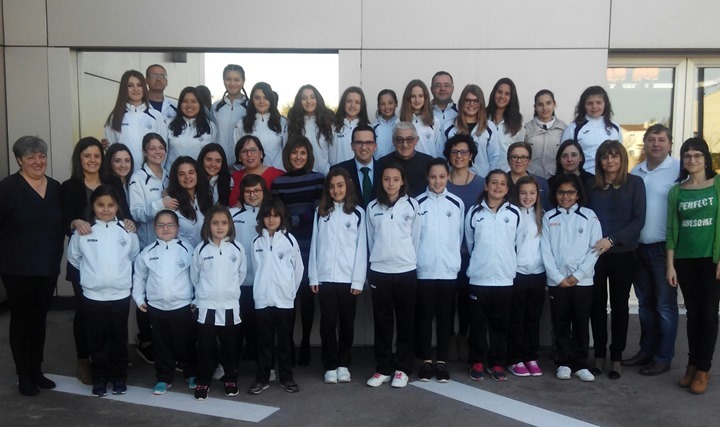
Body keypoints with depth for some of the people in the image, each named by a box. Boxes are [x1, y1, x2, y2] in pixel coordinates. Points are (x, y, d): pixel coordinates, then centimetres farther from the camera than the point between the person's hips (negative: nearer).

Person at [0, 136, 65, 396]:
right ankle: (24, 377, 17)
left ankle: (37, 371, 26)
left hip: (48, 267, 5)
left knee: (39, 319, 14)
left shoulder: (56, 188, 8)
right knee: (21, 320, 5)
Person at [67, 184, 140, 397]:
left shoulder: (126, 230, -2)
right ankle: (99, 379, 22)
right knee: (97, 340, 10)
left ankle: (119, 378, 24)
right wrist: (90, 273, 12)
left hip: (120, 295, 1)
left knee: (119, 339, 11)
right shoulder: (83, 231, -4)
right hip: (93, 295, 0)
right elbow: (73, 257, 9)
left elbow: (134, 256, 11)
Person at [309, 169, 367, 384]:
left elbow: (361, 248, -1)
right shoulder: (320, 212, 9)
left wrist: (358, 280, -6)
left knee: (347, 323, 8)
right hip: (325, 277, 1)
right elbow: (314, 245, 6)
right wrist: (313, 276, 1)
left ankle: (344, 364, 20)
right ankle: (330, 366, 13)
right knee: (328, 323, 4)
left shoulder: (357, 213, 3)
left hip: (348, 278, -1)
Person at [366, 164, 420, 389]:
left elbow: (416, 237, 4)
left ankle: (402, 368, 15)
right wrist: (375, 260, 9)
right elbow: (371, 239, 10)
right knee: (382, 322, 7)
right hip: (379, 271, 1)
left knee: (405, 321, 6)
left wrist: (411, 260, 5)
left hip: (406, 271, -1)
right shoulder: (373, 207, 5)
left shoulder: (412, 205, 1)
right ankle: (383, 368, 15)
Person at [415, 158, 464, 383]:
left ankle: (441, 361, 17)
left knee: (445, 316, 8)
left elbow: (460, 235, 8)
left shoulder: (457, 203, 1)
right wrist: (416, 260, 0)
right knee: (424, 315, 6)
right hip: (424, 269, -1)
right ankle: (426, 360, 17)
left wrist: (453, 258, 8)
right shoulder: (418, 203, -2)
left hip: (448, 269, 1)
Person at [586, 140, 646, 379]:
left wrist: (612, 240, -17)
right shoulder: (591, 185, 6)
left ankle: (617, 358, 15)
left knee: (619, 305, 6)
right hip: (595, 254, 2)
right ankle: (599, 355, 16)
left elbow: (639, 220, -6)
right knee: (597, 304, 5)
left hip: (623, 254, -1)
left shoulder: (635, 183, 0)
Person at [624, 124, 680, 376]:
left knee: (665, 305, 4)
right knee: (645, 303, 15)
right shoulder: (635, 173, 10)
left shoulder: (679, 170, -8)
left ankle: (663, 358, 14)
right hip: (638, 247, 6)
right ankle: (646, 351, 27)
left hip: (664, 247, -6)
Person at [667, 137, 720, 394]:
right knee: (693, 312, 9)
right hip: (685, 260, 2)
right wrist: (670, 265, 0)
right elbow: (672, 229, 4)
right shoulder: (676, 191, 6)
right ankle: (692, 365, 18)